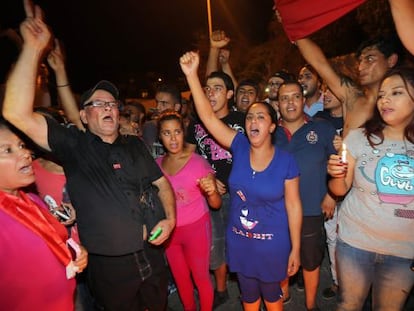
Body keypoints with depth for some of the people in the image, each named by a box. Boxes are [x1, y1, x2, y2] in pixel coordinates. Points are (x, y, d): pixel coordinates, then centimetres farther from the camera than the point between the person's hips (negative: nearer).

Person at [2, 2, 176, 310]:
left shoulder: (135, 145, 3)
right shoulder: (73, 144, -9)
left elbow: (161, 181, 9)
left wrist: (170, 218, -6)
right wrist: (33, 49, -28)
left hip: (150, 253, 3)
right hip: (107, 265, -3)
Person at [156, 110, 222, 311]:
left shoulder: (199, 162, -17)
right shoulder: (157, 164, -4)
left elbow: (216, 204, -18)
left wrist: (211, 192, -38)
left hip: (196, 228, -5)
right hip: (169, 231, 5)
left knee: (200, 277, 9)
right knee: (179, 277, 23)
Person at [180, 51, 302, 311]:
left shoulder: (286, 161, -15)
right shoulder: (240, 147, -10)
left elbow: (293, 206, -10)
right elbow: (208, 116, -17)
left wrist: (295, 249, -6)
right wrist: (192, 74, -24)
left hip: (272, 243, -2)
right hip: (239, 241, 3)